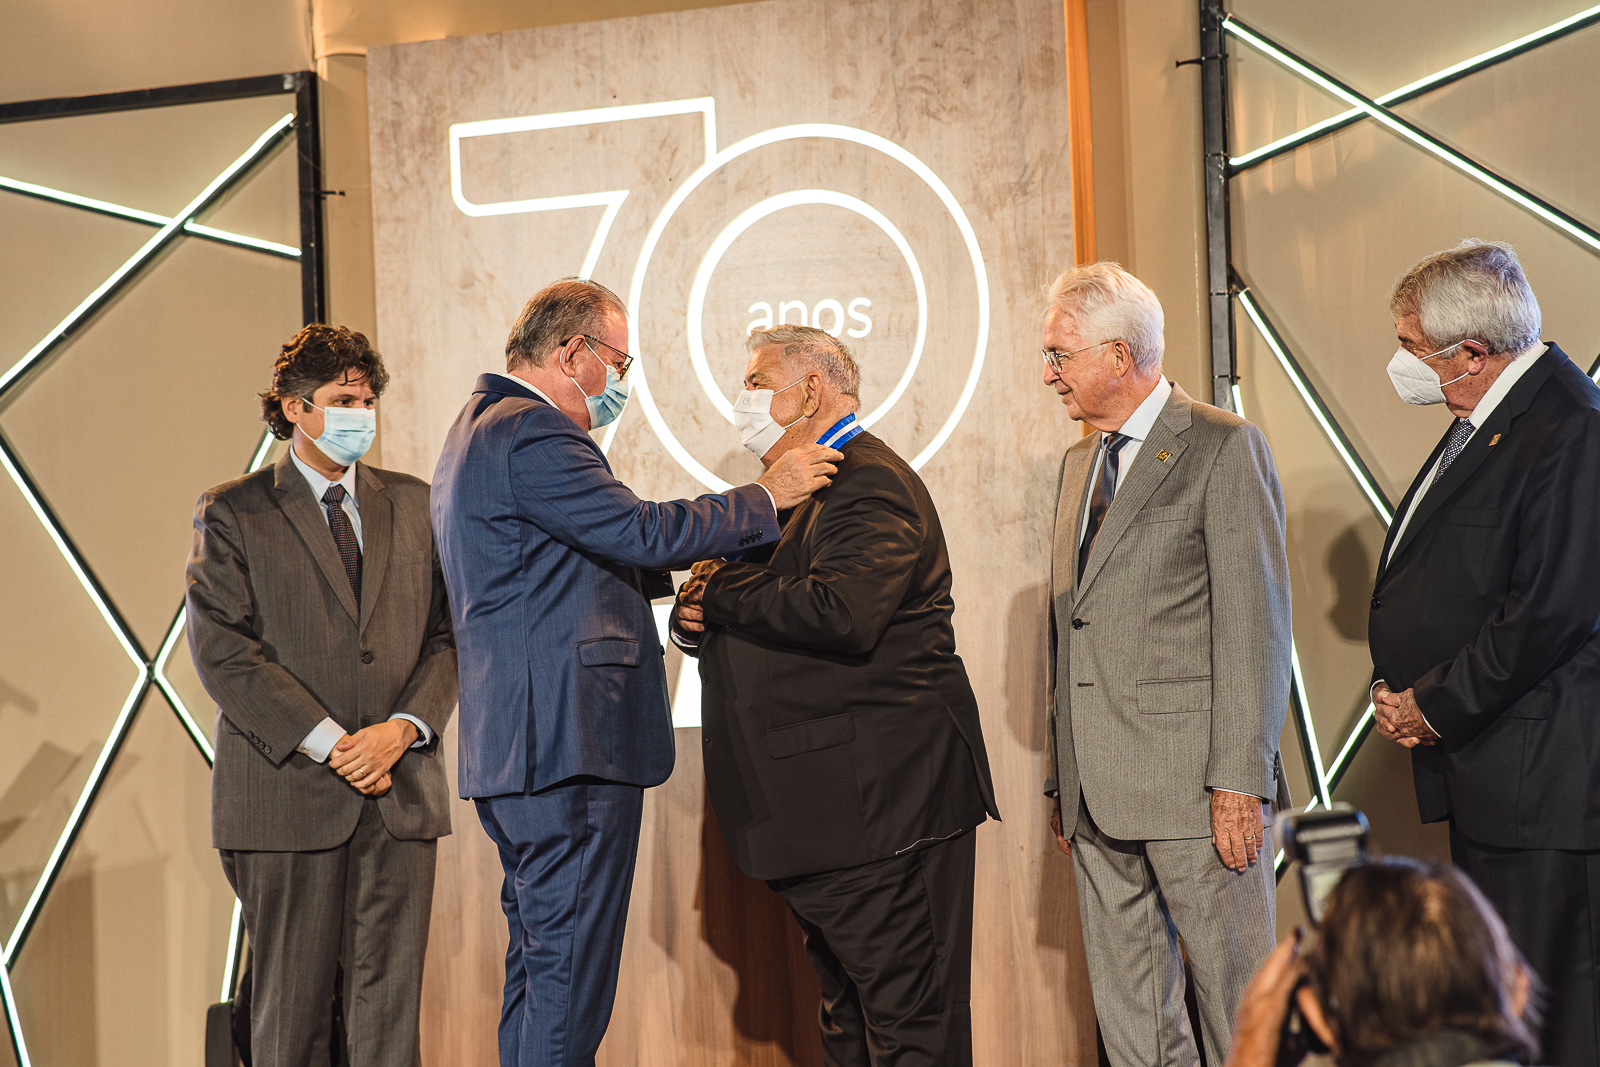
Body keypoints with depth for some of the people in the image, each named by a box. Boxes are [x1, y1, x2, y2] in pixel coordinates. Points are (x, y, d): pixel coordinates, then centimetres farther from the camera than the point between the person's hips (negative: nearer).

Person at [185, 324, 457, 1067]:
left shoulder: (414, 505, 13)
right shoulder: (233, 513, 3)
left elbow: (448, 633, 10)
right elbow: (222, 650, -6)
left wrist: (404, 727, -8)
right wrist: (327, 743, -13)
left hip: (401, 790, 3)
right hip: (289, 786, -3)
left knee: (391, 1001, 3)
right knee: (292, 1006, 5)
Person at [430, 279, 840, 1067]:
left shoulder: (479, 428, 21)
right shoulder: (533, 433, -14)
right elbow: (638, 531, -20)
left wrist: (680, 567, 18)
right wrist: (766, 497, -9)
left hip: (514, 744, 11)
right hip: (570, 740, -11)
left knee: (541, 960, 17)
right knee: (572, 971, -6)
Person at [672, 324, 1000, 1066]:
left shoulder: (868, 485, -13)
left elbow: (841, 614, -30)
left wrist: (720, 597, -16)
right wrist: (694, 617, -3)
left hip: (882, 803, -11)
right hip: (823, 810, 11)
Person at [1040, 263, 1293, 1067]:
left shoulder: (1223, 448, -5)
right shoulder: (1079, 464, 19)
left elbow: (1254, 624, -11)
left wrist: (1240, 781, -17)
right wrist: (1064, 785, 17)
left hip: (1196, 787, -7)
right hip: (1098, 792, 7)